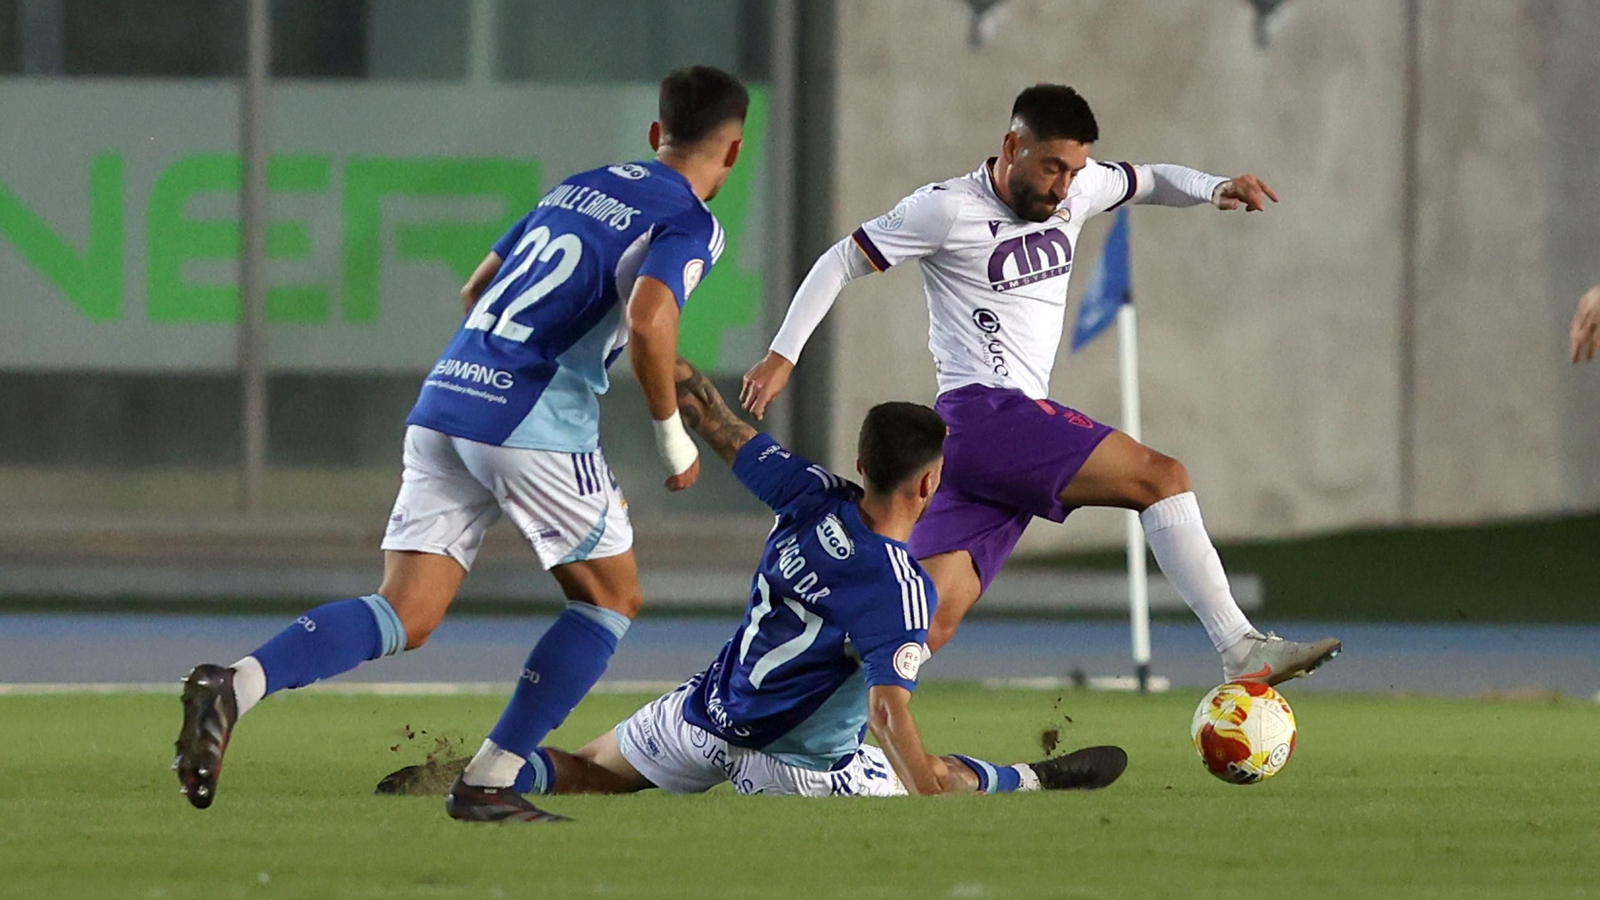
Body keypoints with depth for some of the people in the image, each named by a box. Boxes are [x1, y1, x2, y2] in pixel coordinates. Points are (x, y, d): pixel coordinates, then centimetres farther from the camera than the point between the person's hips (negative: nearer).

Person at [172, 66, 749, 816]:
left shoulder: (579, 187, 23)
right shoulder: (690, 224, 0)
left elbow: (476, 291, 28)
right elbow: (648, 320, -19)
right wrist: (673, 435, -6)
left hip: (445, 398, 6)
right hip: (535, 420, -6)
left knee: (406, 617, 0)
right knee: (612, 599, 15)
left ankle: (237, 685, -24)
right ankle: (490, 778, 7)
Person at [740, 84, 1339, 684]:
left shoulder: (1074, 190, 13)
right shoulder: (947, 209, -6)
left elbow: (1149, 182, 29)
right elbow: (841, 263, 0)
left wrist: (1215, 189, 9)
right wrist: (783, 356, -5)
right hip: (983, 412, -8)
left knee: (930, 624, -1)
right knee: (1161, 477, -18)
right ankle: (1242, 652, -19)